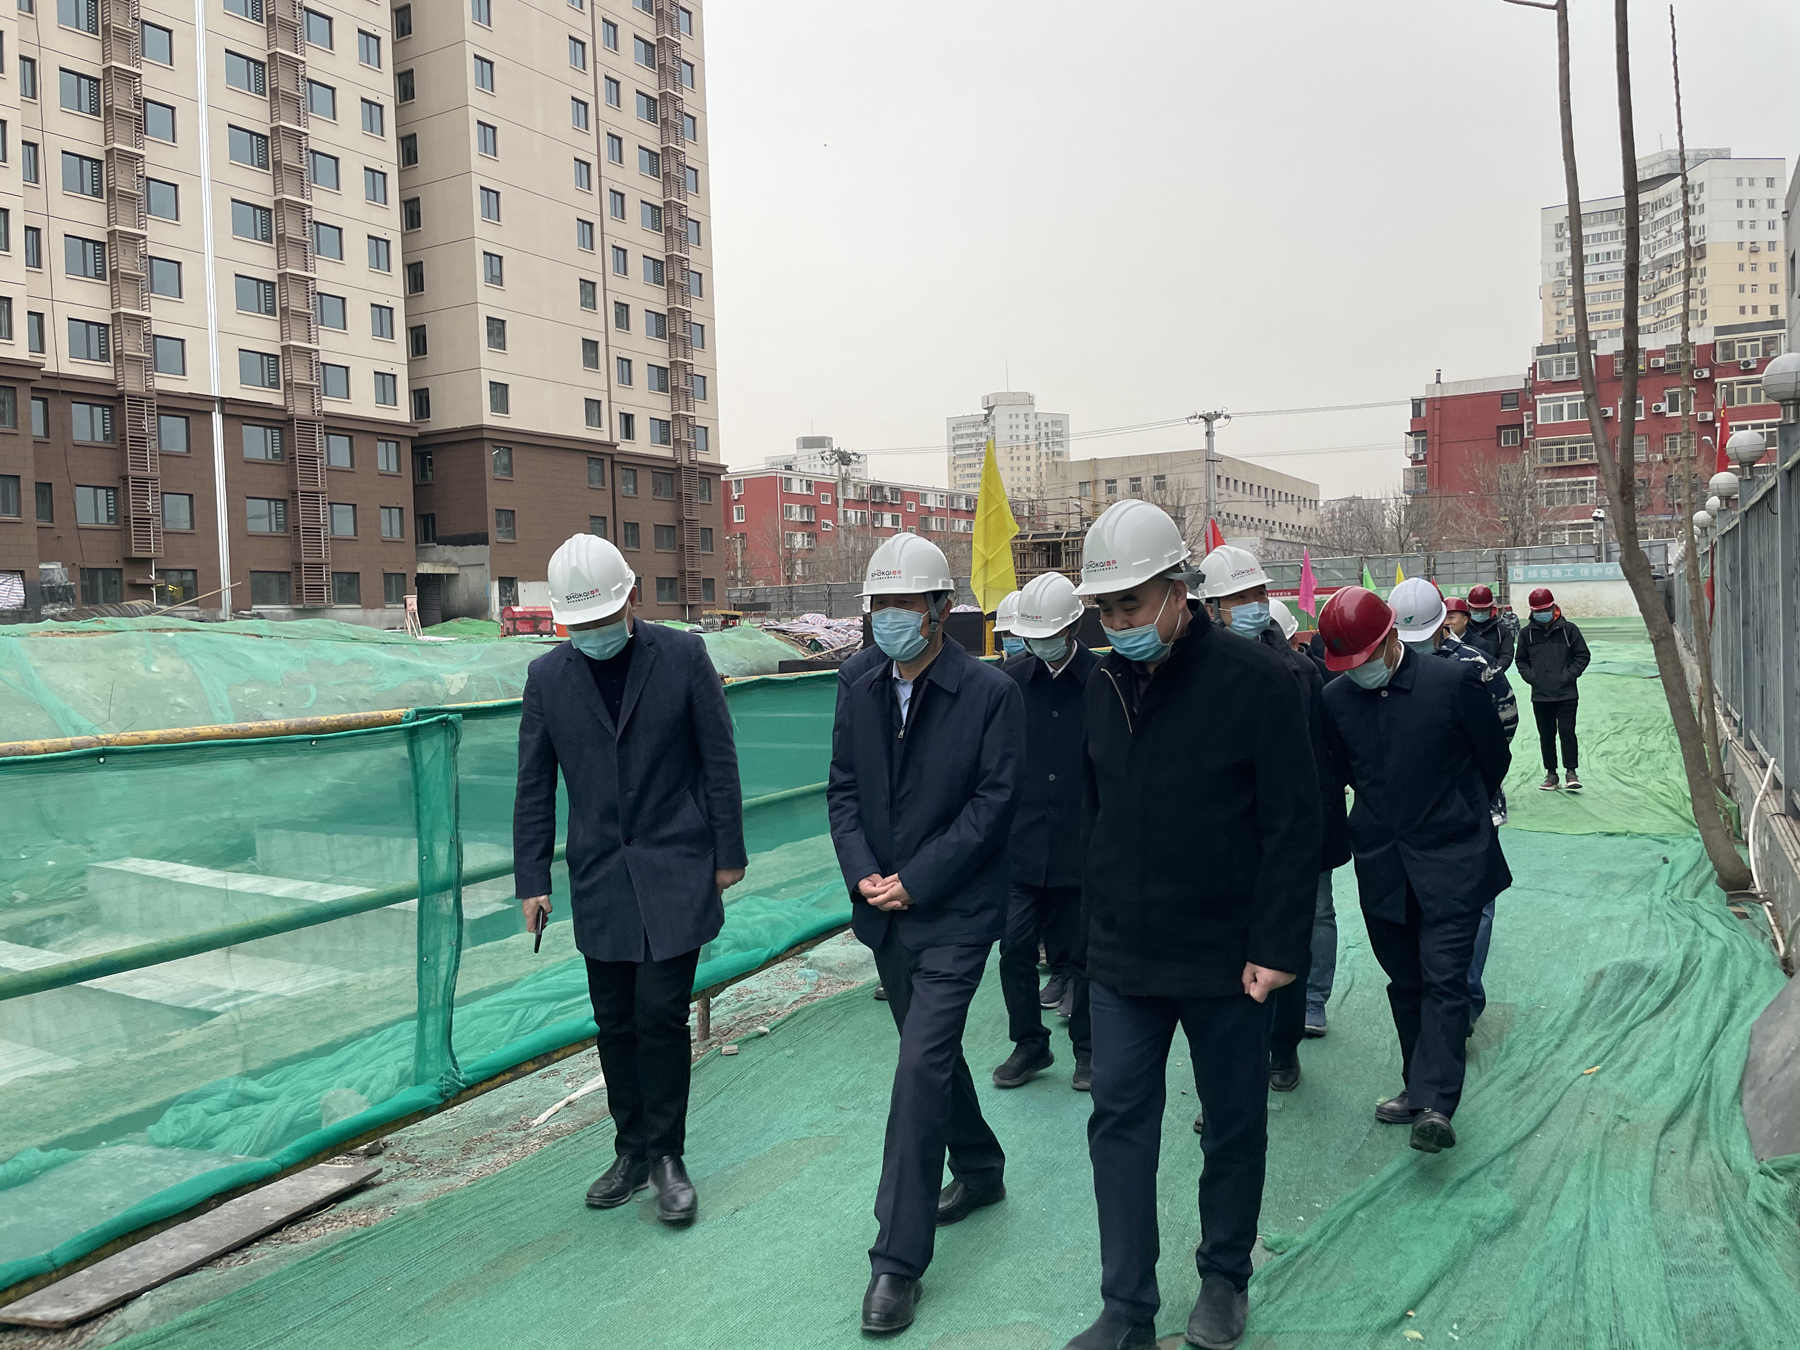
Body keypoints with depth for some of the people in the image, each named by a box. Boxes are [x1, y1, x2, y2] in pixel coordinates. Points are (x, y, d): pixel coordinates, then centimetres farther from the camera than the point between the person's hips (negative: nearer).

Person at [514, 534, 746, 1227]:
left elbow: (718, 760, -1)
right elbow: (534, 786, 6)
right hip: (599, 876, 3)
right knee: (614, 1021, 9)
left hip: (674, 868, -3)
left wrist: (728, 853, -1)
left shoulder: (683, 656, -5)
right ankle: (631, 1151, 25)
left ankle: (666, 1156, 12)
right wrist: (532, 879, 4)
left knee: (661, 1014, -5)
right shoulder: (548, 676, 2)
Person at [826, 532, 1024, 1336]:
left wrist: (915, 880, -16)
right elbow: (844, 787, 4)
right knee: (932, 1051, 21)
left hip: (953, 914, -6)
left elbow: (992, 803, -13)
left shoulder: (990, 693, -13)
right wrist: (862, 873, -10)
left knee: (921, 1066, -10)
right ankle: (979, 1170, 45)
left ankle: (898, 1260, -1)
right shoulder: (858, 681, 2)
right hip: (885, 909, 6)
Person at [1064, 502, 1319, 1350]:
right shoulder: (1104, 686, 4)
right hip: (1122, 960, 5)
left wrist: (1277, 948, -16)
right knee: (1119, 1125, 6)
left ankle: (1224, 1280, 34)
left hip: (1226, 961, -4)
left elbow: (1295, 824, -14)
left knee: (1234, 1126, 13)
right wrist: (1099, 921, 13)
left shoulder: (1251, 679, -14)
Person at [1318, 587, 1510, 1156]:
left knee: (1443, 978, -8)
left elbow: (1494, 758, 5)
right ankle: (1420, 1086, 25)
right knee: (1405, 981, 12)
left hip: (1451, 859, -4)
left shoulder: (1454, 680, -10)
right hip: (1381, 866, 4)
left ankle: (1434, 1104, -9)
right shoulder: (1337, 699, -1)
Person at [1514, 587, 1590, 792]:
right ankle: (1550, 773, 15)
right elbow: (1521, 660, 15)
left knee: (1566, 731, -6)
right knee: (1546, 734, 7)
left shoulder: (1568, 629, 1)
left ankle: (1571, 771, 3)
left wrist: (1569, 675, -7)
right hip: (1540, 695, 2)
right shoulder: (1527, 633, 7)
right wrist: (1530, 676, -1)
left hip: (1567, 693, -2)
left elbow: (1583, 656, 5)